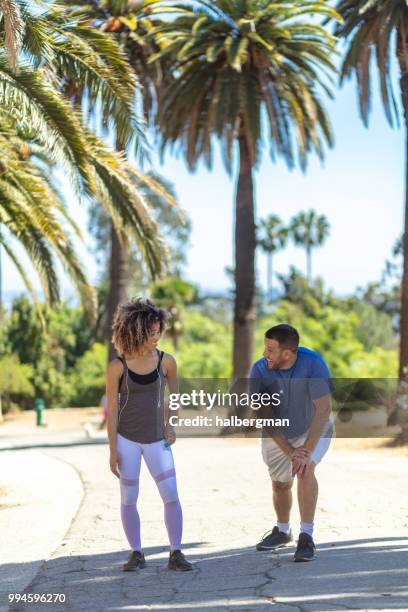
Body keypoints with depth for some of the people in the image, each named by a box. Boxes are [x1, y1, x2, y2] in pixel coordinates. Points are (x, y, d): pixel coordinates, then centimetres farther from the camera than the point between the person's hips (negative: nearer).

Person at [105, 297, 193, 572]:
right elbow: (112, 409, -7)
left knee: (172, 495, -7)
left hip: (157, 440, 1)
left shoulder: (166, 361, -6)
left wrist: (171, 426, -2)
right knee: (129, 499, 2)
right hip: (127, 438, -1)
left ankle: (176, 554, 1)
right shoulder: (117, 366, -11)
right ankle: (137, 554, 14)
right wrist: (112, 450, -8)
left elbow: (175, 395, 11)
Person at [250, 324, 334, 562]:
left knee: (305, 470, -27)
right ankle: (282, 531, 41)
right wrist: (290, 451, -30)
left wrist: (307, 451, -34)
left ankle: (307, 537, -20)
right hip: (277, 435, 3)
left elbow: (324, 408, -31)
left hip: (313, 431, -3)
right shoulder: (260, 370, -24)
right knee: (281, 484, 12)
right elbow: (263, 416, -23)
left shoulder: (313, 363, -31)